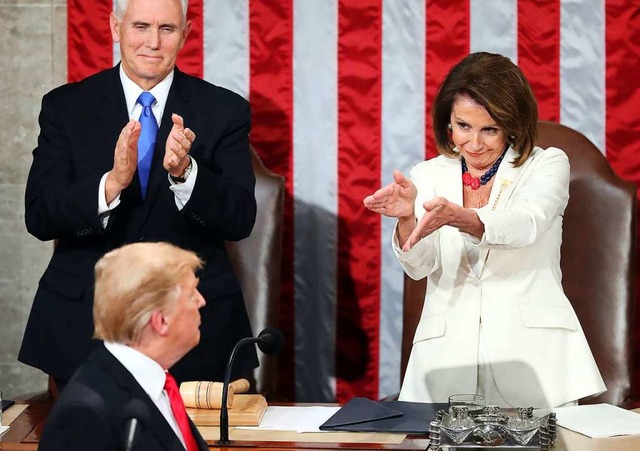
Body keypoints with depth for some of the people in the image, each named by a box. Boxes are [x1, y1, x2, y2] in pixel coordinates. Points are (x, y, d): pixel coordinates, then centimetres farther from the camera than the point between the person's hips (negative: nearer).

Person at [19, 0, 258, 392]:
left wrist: (185, 172, -26)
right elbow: (39, 217, -7)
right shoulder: (65, 107, 2)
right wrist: (111, 182, -25)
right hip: (83, 329, 0)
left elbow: (240, 221, -7)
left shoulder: (225, 111, 1)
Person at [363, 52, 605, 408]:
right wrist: (407, 217, -22)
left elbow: (524, 225, -13)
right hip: (447, 358, 1)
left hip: (532, 351, -1)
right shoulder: (428, 175, 15)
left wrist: (455, 216, -32)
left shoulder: (548, 165, 8)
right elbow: (420, 266, 0)